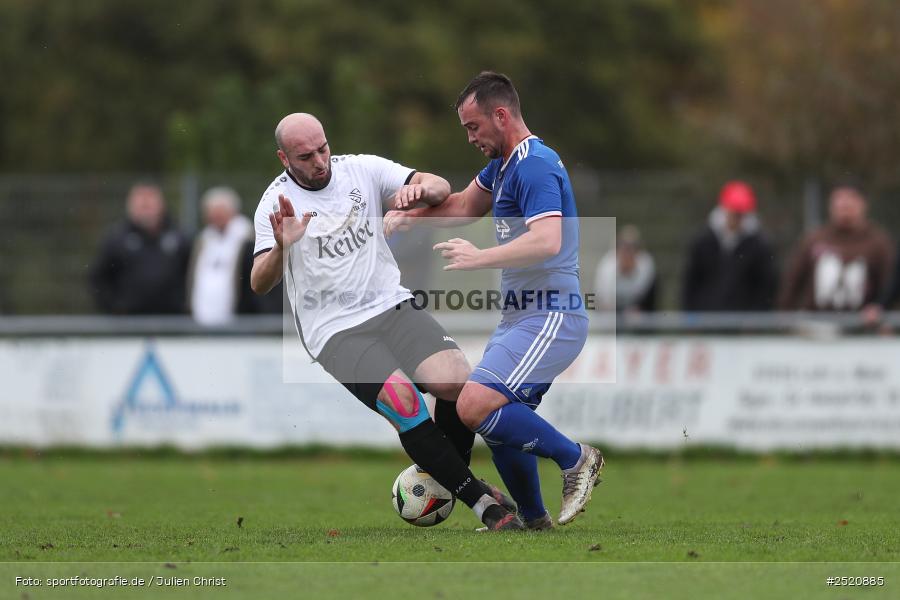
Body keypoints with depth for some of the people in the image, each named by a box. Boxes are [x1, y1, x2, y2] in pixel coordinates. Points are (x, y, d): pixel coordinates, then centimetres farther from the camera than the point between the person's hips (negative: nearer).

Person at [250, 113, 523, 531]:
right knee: (403, 399, -28)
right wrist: (281, 247, -32)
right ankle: (481, 501, -18)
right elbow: (259, 285, -12)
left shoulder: (363, 170, 6)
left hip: (392, 307, 3)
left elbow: (441, 189, -1)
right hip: (336, 333, -3)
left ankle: (450, 472, 6)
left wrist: (421, 188, -25)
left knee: (456, 380, -23)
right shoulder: (277, 204, -2)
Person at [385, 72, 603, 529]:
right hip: (522, 316, 10)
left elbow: (547, 241, -31)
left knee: (475, 406, -22)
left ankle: (574, 458, -10)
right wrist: (409, 216, 18)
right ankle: (533, 519, 23)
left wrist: (480, 258, -34)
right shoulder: (503, 164, 16)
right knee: (502, 421, 13)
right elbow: (464, 206, 32)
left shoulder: (534, 166, -17)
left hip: (549, 317, -10)